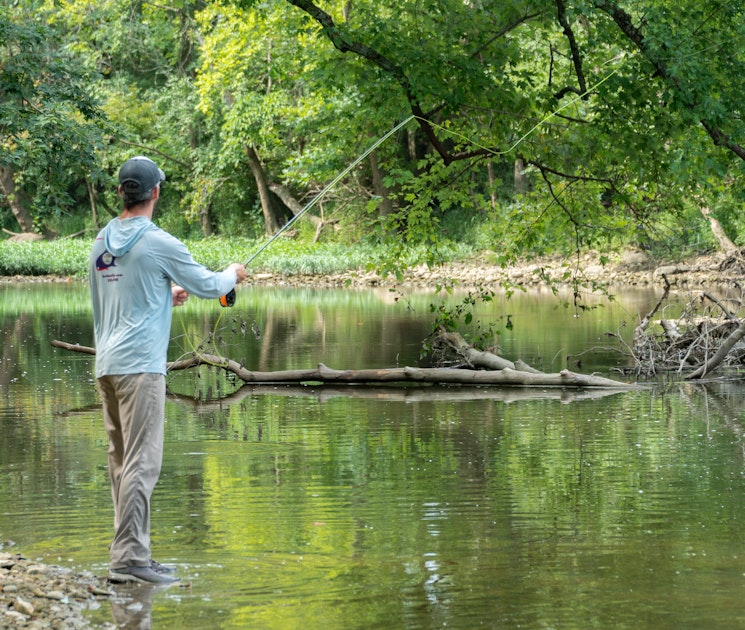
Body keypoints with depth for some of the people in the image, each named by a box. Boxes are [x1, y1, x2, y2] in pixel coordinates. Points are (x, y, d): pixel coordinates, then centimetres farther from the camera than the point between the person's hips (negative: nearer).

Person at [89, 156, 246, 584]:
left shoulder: (103, 241, 12)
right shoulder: (160, 243, -9)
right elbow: (207, 286, 2)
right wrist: (233, 274, 22)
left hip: (108, 364, 8)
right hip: (140, 364, -8)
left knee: (122, 461, 10)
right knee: (141, 463, -10)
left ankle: (131, 553, 13)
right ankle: (129, 558, -14)